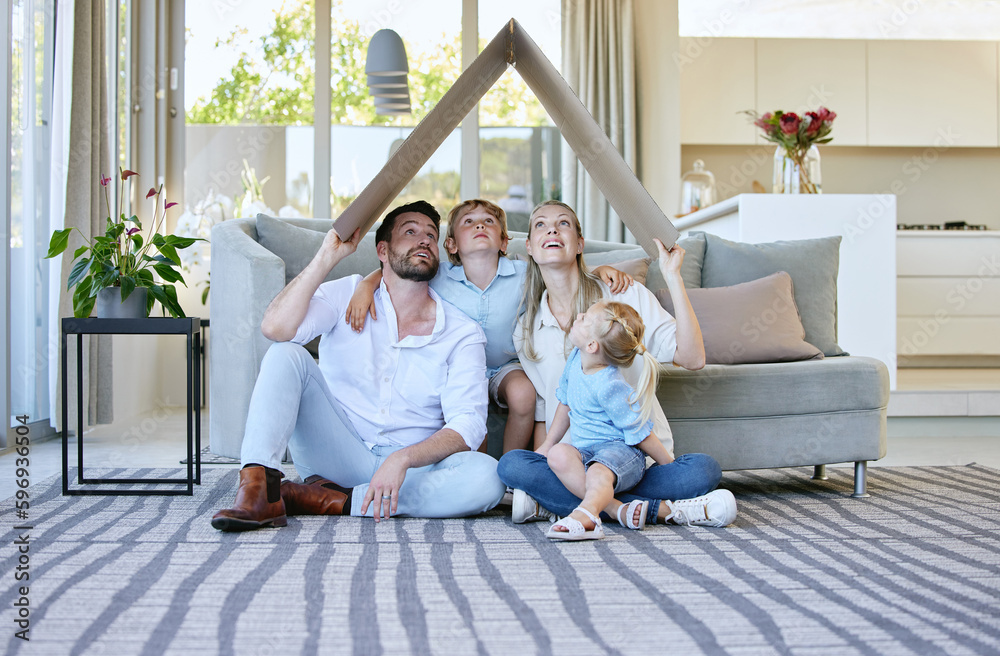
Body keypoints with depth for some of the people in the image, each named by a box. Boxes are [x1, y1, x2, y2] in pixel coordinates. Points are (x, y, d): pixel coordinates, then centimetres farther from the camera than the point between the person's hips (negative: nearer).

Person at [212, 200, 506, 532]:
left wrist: (402, 459, -28)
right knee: (286, 354, -18)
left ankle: (331, 502, -27)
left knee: (487, 477, -31)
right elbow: (276, 328, -16)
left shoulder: (462, 333, -1)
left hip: (412, 466, 0)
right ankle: (259, 489, -31)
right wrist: (329, 254, -15)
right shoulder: (346, 295, 2)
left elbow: (467, 425, -11)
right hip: (336, 453, 0)